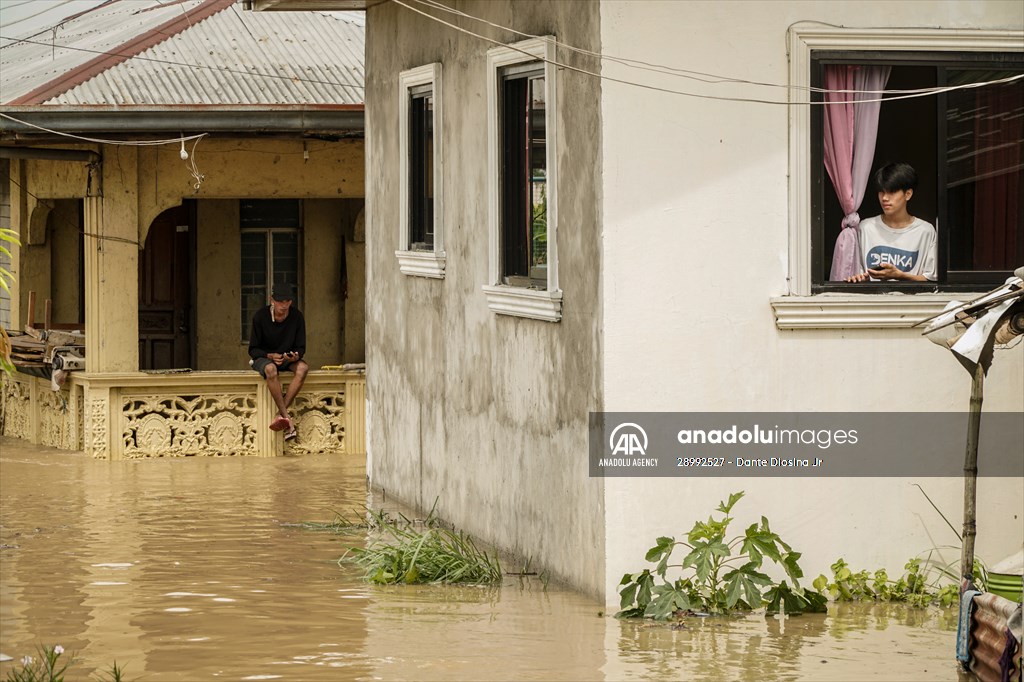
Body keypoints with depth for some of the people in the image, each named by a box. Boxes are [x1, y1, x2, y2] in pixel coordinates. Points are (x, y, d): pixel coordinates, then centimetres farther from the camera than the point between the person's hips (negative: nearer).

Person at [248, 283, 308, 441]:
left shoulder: (297, 317, -5)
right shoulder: (260, 316, -12)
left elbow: (301, 347, 1)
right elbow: (253, 349, -6)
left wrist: (296, 356, -24)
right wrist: (270, 356, -25)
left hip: (287, 359, 3)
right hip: (263, 358, -3)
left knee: (303, 368, -31)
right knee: (271, 370, -40)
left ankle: (280, 414, -36)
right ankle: (287, 418, -43)